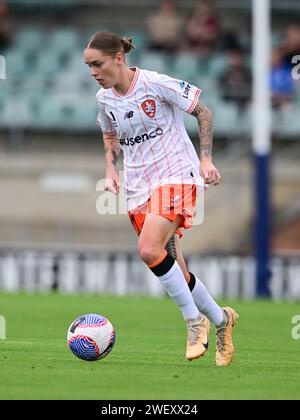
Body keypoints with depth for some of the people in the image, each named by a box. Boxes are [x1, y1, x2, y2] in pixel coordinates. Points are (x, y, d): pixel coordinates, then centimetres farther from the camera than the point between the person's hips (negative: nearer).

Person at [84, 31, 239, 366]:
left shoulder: (156, 84, -14)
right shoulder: (104, 99, 4)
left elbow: (203, 112, -4)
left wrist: (205, 158, -11)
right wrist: (111, 170, 7)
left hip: (175, 175, -6)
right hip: (137, 187, 6)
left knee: (149, 249, -27)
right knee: (175, 273, 3)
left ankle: (195, 322, -13)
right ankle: (220, 319, 24)